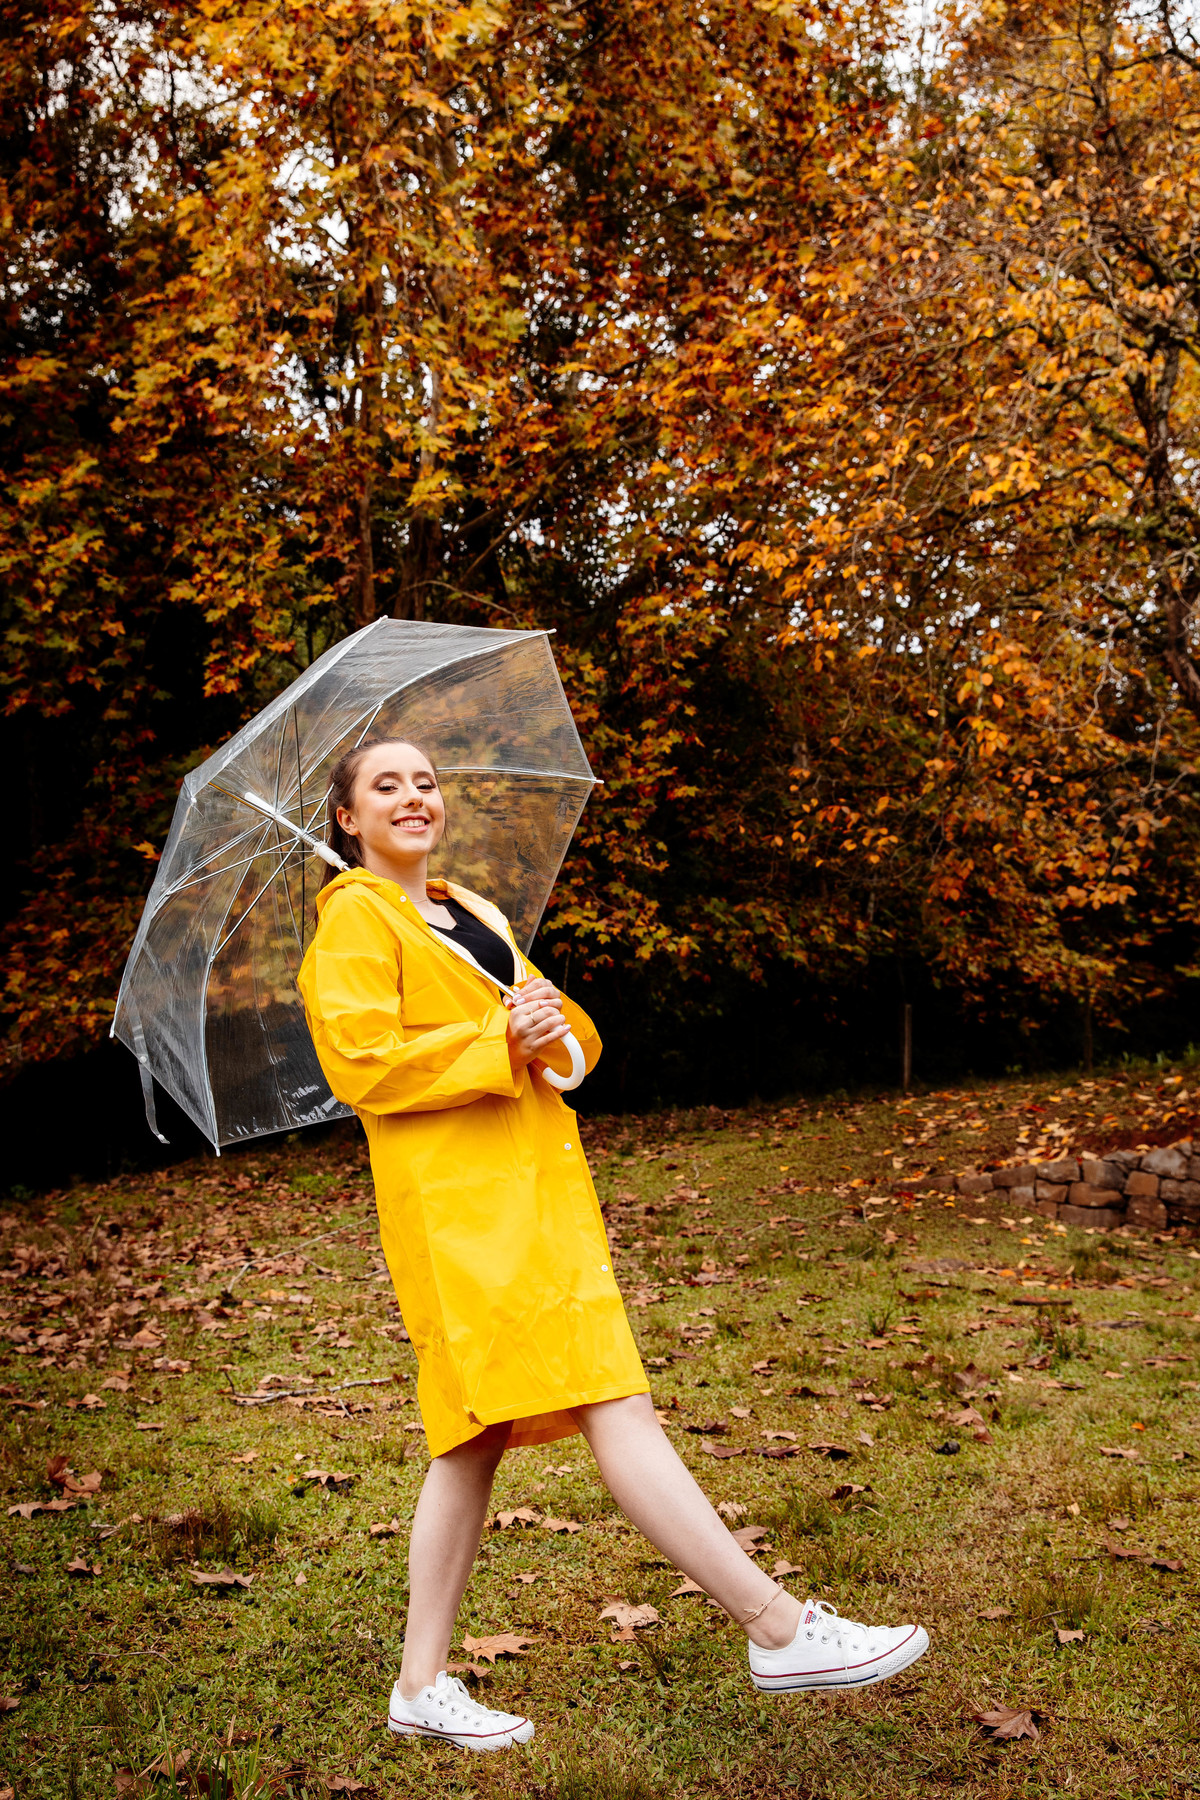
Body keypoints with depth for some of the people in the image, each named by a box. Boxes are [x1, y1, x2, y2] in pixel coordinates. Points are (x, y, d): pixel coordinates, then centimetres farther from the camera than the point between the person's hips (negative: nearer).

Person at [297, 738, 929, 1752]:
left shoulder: (473, 914, 24)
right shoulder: (355, 915, -1)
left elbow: (575, 1035, 19)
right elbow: (360, 1062, -12)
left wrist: (553, 1026, -5)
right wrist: (500, 1042, -14)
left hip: (532, 1189, 8)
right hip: (459, 1202, -8)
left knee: (477, 1433, 9)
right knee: (614, 1408, -11)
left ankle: (423, 1688, 18)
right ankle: (778, 1629, -8)